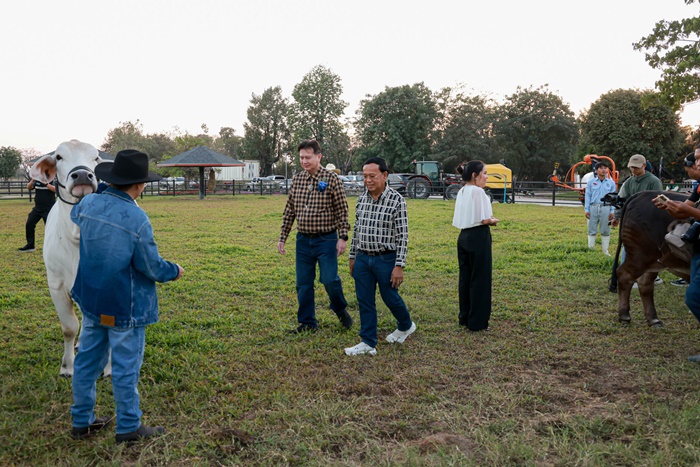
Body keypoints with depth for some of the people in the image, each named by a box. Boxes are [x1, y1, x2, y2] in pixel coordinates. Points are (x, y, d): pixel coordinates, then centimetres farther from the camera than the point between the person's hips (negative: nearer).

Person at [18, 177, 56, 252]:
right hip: (37, 208, 6)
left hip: (49, 209, -6)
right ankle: (30, 245, 20)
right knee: (29, 225, 7)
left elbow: (55, 189, -22)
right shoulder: (36, 180, 7)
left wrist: (45, 183, -27)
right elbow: (29, 187, -2)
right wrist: (32, 180, -17)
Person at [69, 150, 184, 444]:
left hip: (90, 300, 7)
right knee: (125, 367, 6)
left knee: (87, 361, 17)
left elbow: (74, 216, 22)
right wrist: (174, 272, 3)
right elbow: (152, 267, -16)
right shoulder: (137, 219, -23)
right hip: (124, 307, -7)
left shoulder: (88, 204, -5)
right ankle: (128, 427, 20)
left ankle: (81, 422, 32)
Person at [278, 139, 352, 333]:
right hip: (303, 240, 4)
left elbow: (342, 210, -6)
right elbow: (289, 211, 11)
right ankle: (307, 323, 21)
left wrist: (343, 237, -12)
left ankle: (340, 310, 22)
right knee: (303, 284, 8)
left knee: (329, 279, -8)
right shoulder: (297, 180, 6)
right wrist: (282, 237, 10)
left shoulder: (331, 178, -7)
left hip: (326, 239, -4)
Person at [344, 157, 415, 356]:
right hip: (362, 258, 5)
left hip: (386, 259, -5)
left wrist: (399, 266, -16)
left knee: (390, 298, 10)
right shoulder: (362, 199, 5)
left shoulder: (396, 200, -12)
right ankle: (368, 343, 17)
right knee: (364, 301, 7)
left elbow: (402, 236, -12)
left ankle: (406, 326, 38)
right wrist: (352, 256, 14)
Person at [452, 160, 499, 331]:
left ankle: (464, 317, 23)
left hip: (464, 236, 9)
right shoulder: (478, 191, -15)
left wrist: (487, 220, 10)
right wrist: (493, 221, 1)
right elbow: (483, 220, -19)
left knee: (465, 278, 14)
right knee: (479, 279, 0)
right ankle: (477, 322, 7)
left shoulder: (462, 192, 11)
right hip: (478, 237, -9)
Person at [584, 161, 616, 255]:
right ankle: (590, 249, 12)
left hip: (606, 208, 0)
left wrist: (612, 211, 0)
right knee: (592, 229, 3)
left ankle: (605, 250, 14)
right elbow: (588, 196, 6)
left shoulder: (611, 183, 6)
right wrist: (587, 210, 0)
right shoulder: (591, 182, 6)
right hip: (593, 207, 0)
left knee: (605, 230, 5)